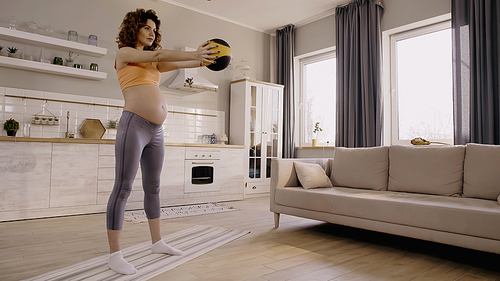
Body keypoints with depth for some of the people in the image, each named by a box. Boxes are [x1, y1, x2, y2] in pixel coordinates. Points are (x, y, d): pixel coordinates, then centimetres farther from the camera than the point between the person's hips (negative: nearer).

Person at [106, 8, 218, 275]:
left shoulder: (151, 61, 24)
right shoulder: (124, 53, 4)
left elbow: (171, 64, 8)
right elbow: (158, 55, -10)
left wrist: (200, 60, -7)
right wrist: (195, 54, -13)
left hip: (156, 130, 8)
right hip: (134, 125, -7)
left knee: (153, 187, 11)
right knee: (123, 188, -5)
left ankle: (157, 242, 23)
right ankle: (114, 254, 3)